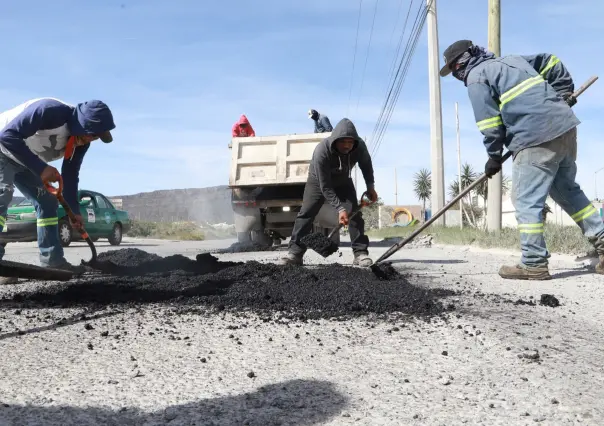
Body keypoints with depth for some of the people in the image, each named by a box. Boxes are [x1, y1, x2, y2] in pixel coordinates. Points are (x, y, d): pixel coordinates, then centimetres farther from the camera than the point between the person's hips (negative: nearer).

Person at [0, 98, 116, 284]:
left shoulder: (81, 142, -9)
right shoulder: (50, 111, -35)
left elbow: (70, 175, 0)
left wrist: (74, 211, -2)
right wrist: (41, 168, -36)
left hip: (26, 162, 9)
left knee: (48, 201, 5)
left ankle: (53, 261, 10)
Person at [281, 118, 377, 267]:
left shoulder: (360, 146, -28)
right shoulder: (321, 151, -40)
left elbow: (366, 165, -1)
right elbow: (325, 186, -35)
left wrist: (370, 186, -4)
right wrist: (340, 208, -38)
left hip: (343, 182, 3)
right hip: (318, 181, -3)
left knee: (354, 213, -11)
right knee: (305, 213, -11)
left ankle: (361, 253, -8)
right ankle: (295, 253, -10)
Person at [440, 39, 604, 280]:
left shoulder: (476, 77, 1)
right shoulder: (511, 60, 26)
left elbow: (489, 123, -4)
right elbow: (551, 62, 32)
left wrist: (494, 157, 7)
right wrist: (564, 92, 30)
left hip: (536, 138, -9)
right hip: (565, 127, 9)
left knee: (526, 200, -5)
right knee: (567, 191, 19)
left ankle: (534, 264, -3)